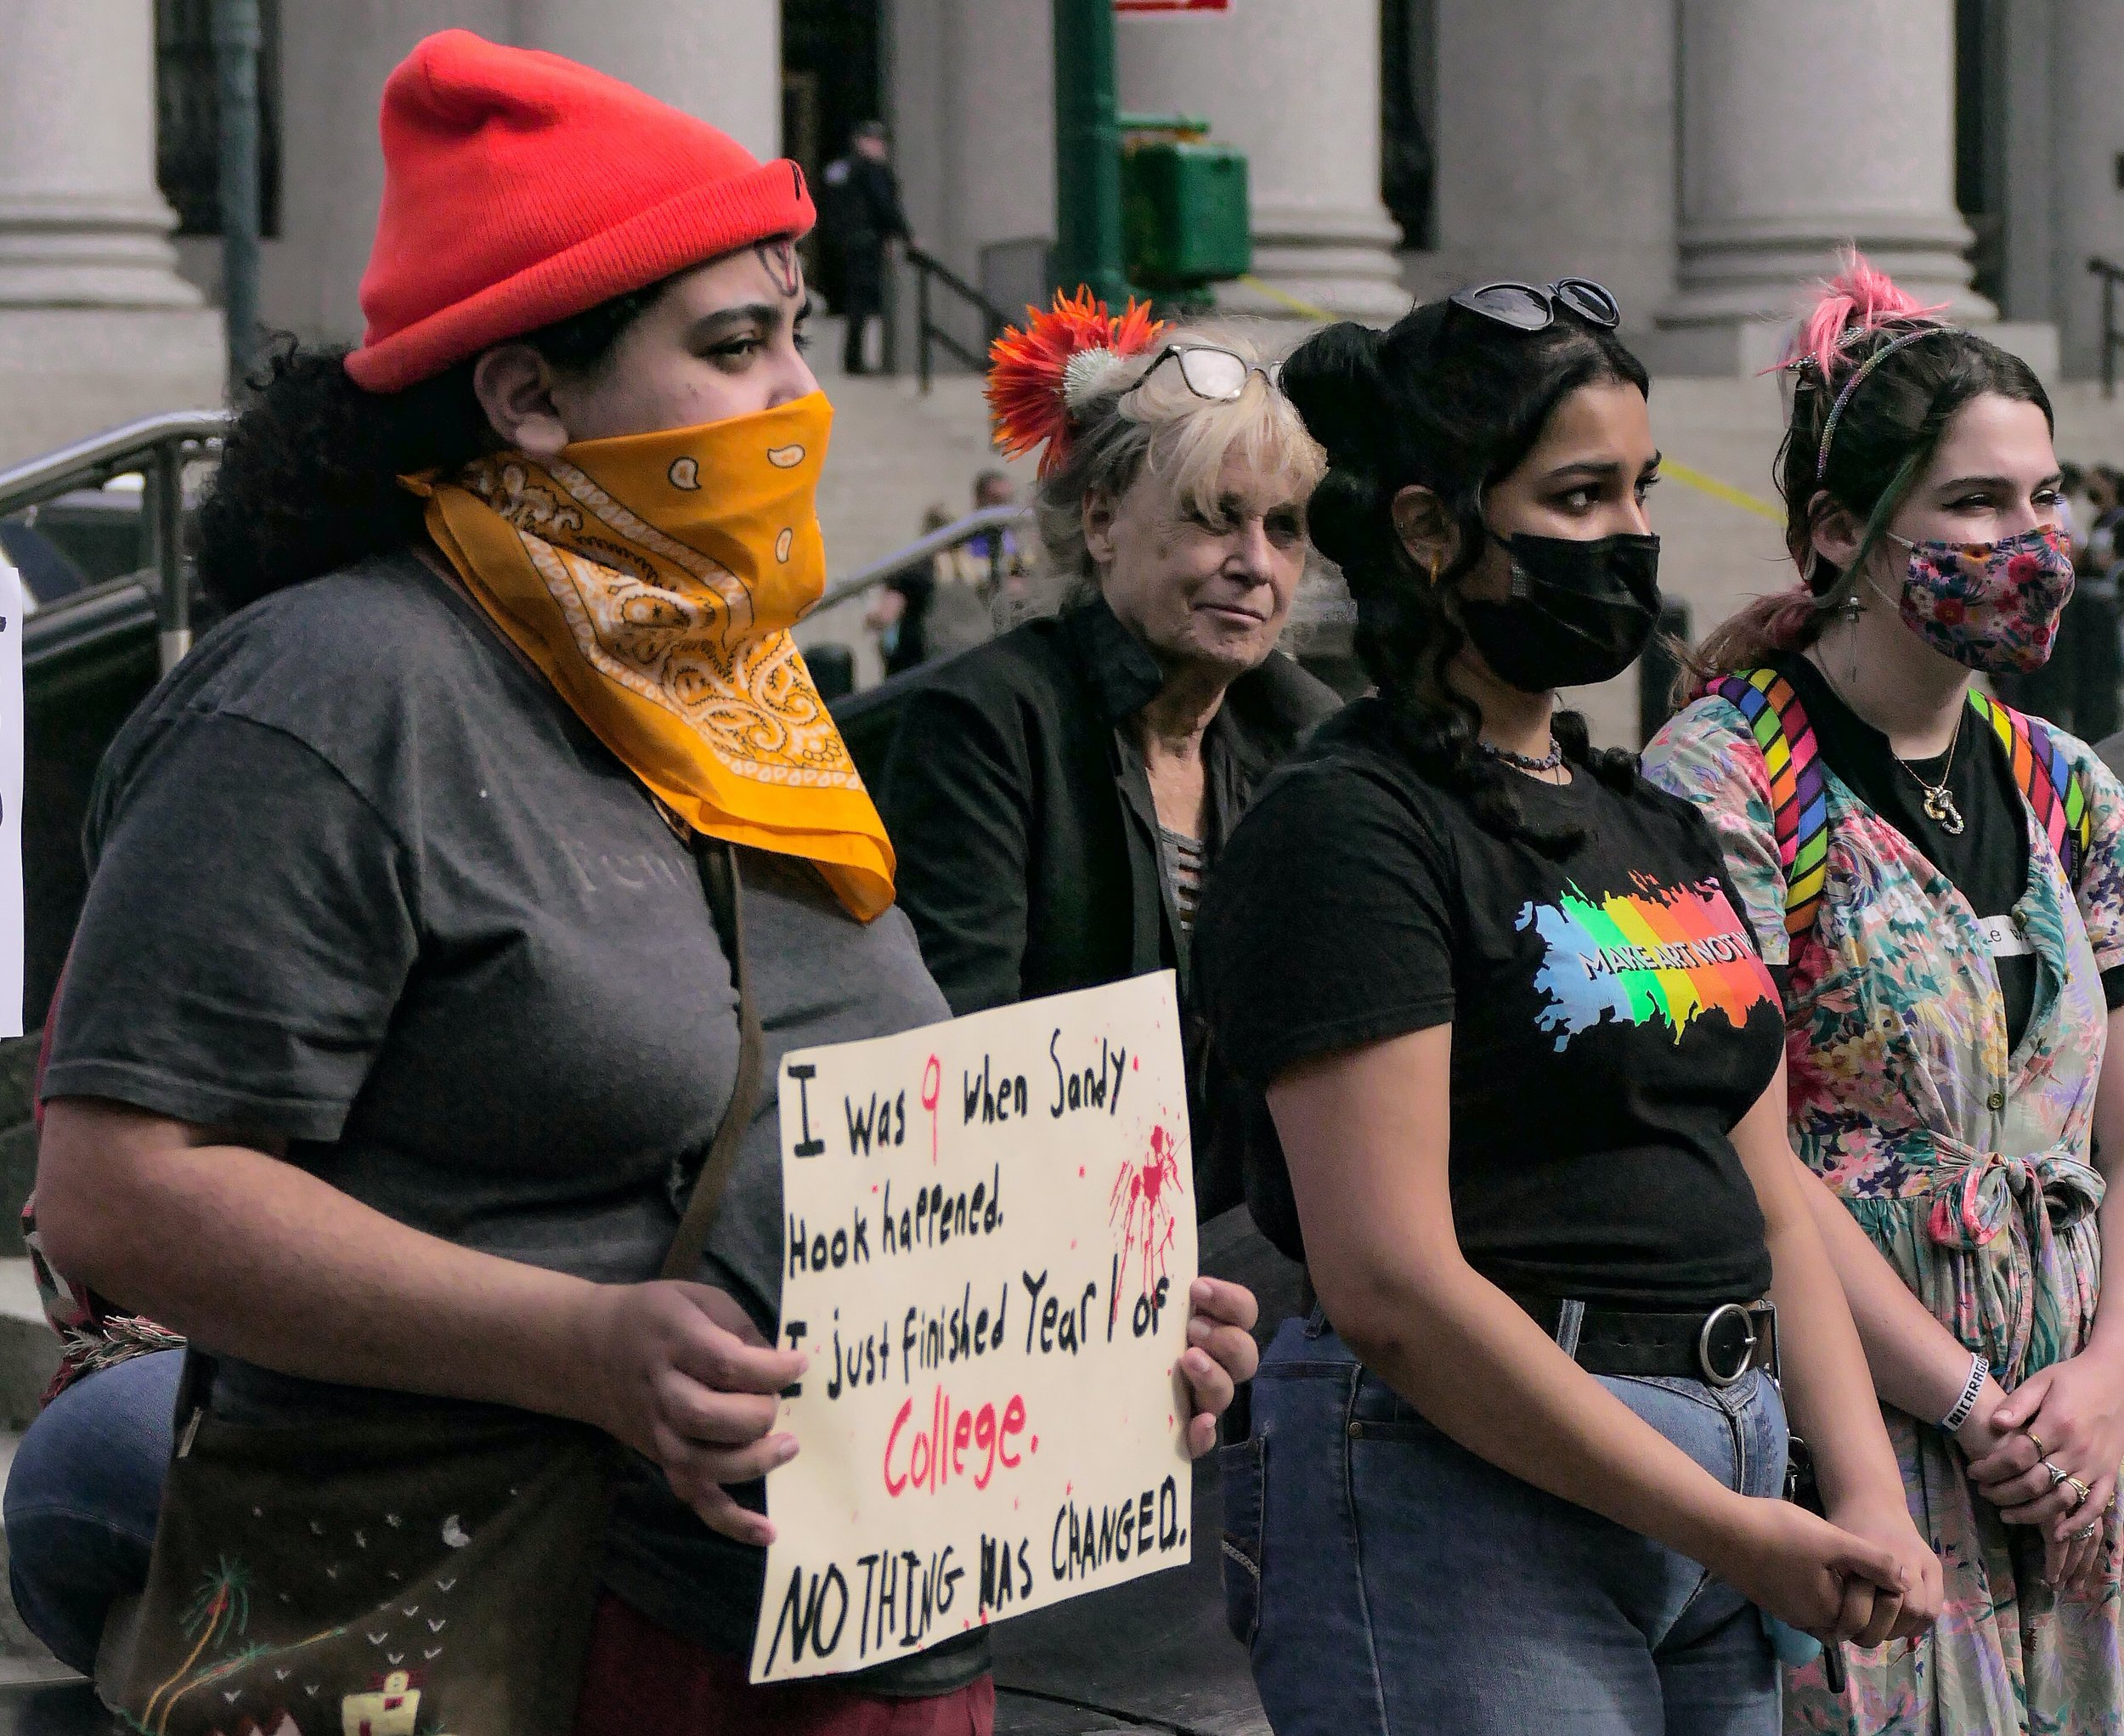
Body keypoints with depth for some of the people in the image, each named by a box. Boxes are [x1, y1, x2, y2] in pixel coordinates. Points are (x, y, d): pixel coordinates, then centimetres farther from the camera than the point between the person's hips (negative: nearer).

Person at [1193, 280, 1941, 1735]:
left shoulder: (1656, 829, 18)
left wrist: (1869, 1506, 1)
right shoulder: (1350, 830, -9)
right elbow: (1394, 1285, -17)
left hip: (1721, 1477, 8)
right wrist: (1740, 1534, -14)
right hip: (1463, 1493, -8)